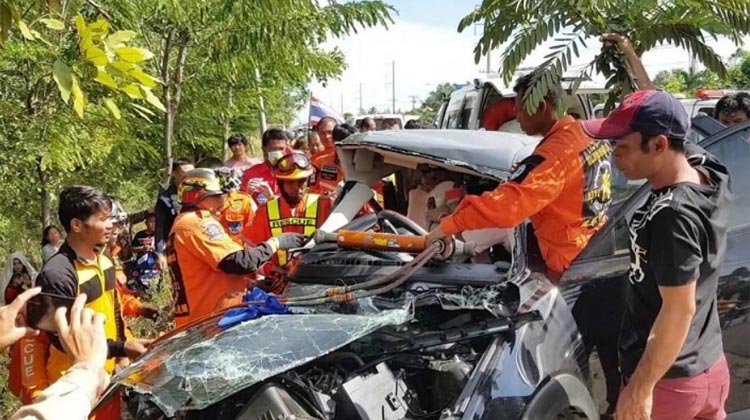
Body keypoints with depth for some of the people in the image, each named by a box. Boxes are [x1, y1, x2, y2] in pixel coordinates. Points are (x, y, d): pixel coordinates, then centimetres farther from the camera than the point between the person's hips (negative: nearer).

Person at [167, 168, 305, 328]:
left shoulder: (181, 223, 21)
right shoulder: (200, 223, -12)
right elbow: (240, 262, -21)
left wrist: (250, 282, 17)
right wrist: (275, 243, -8)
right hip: (214, 317, -10)